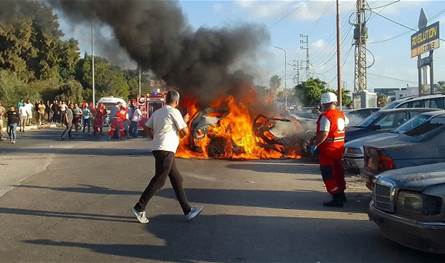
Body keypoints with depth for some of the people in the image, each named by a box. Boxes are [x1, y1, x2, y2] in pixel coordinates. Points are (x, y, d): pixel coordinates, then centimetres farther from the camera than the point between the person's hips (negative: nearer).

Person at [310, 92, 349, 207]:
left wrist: (315, 145, -20)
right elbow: (346, 122, 32)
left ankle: (337, 199, -7)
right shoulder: (341, 114, 9)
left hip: (328, 148, -9)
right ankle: (341, 194, 32)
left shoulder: (326, 116, -19)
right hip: (339, 147, 9)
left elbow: (324, 134, -27)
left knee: (328, 174, -3)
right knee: (338, 172, 21)